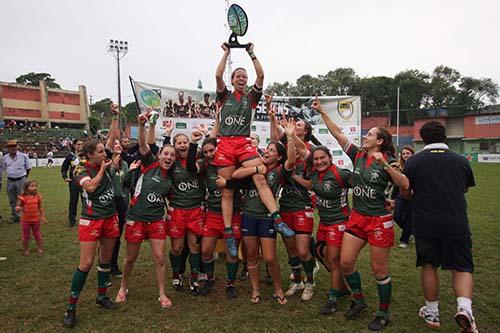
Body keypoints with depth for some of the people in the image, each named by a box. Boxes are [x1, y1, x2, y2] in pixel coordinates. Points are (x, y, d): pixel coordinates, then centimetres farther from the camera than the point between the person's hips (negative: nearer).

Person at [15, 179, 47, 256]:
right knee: (26, 236, 11)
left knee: (37, 234, 15)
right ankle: (26, 250, 27)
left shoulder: (37, 196, -4)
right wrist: (18, 208, -34)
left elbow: (40, 207, 4)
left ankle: (40, 248, 29)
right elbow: (18, 206, -9)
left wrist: (43, 217, 2)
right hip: (25, 220, -2)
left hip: (36, 219, 2)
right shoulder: (23, 197, -14)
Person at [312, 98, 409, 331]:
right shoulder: (358, 156, 5)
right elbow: (337, 134, 4)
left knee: (379, 270, 5)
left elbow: (405, 185, -21)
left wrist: (385, 165, -29)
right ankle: (359, 301, 28)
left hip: (379, 220, -5)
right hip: (357, 217, 5)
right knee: (345, 262, 5)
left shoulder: (388, 162, -7)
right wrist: (322, 112, 1)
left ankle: (383, 313, 25)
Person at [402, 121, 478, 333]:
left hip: (425, 222, 0)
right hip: (457, 223, 1)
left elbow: (405, 192, 2)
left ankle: (432, 313, 24)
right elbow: (465, 189, 19)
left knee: (429, 266, 14)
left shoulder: (413, 161, -5)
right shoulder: (461, 161, 2)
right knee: (461, 267, 13)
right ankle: (465, 307, -10)